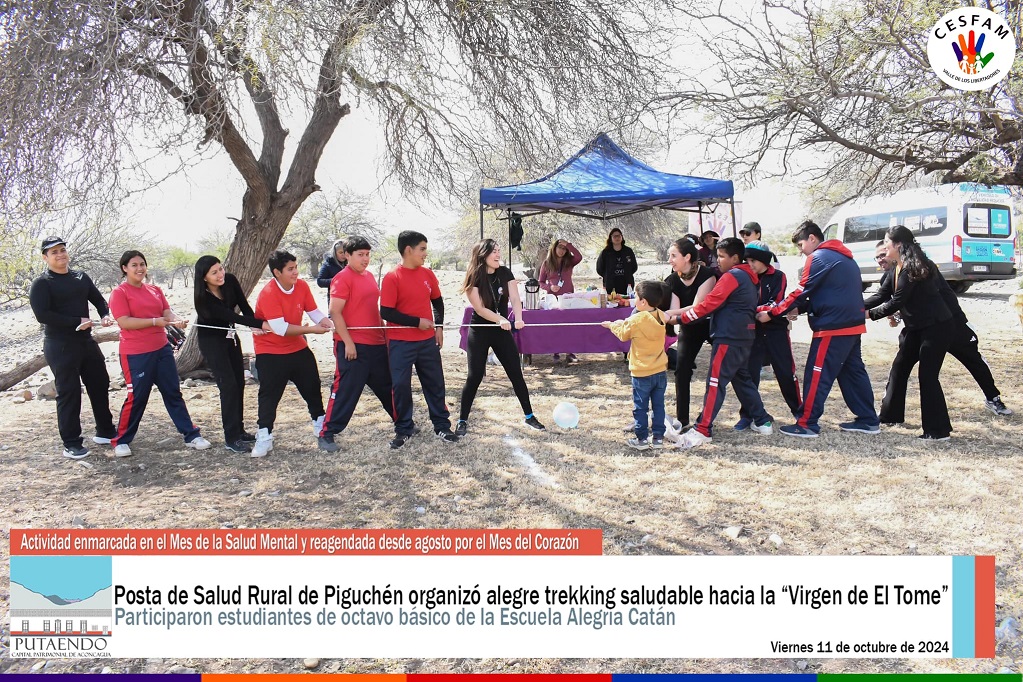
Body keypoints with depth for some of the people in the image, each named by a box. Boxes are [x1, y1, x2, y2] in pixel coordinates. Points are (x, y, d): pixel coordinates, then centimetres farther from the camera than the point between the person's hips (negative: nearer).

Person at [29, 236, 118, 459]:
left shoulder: (81, 277, 10)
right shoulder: (41, 284, -8)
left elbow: (98, 299, 17)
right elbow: (42, 315, -19)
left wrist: (106, 315, -5)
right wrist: (77, 321, -20)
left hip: (86, 340, 6)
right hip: (60, 346, -6)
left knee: (100, 386, 12)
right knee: (69, 393, -4)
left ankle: (105, 431, 27)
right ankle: (71, 443, 5)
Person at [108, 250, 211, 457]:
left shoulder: (155, 290, 11)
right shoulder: (119, 292, -6)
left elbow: (167, 312, 4)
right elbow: (124, 322, -16)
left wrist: (177, 320, -19)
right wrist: (155, 321, -23)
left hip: (162, 349, 6)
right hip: (135, 354, -6)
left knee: (173, 393, 10)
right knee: (137, 398, 0)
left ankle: (191, 435, 16)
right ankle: (121, 441, 17)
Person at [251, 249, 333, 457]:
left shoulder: (301, 286, -5)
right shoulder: (268, 294, -25)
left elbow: (314, 311, 1)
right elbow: (280, 328, -31)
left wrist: (327, 323, -20)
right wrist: (311, 329, -29)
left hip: (298, 347, 6)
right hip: (270, 352, -6)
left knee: (312, 386, 13)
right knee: (269, 394, -7)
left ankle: (320, 423, 32)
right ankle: (264, 437, 2)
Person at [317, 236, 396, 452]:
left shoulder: (369, 276, 14)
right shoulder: (342, 278, -10)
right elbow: (335, 313, -15)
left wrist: (384, 333, 20)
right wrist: (347, 342, -18)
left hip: (376, 343, 8)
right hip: (353, 345, -8)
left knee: (386, 385, 19)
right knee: (345, 389, -6)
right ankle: (326, 434, 3)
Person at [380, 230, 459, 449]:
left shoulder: (427, 274, 4)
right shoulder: (392, 278, -12)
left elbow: (437, 301, 18)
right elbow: (386, 312, -15)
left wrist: (439, 326, 7)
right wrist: (417, 322, -16)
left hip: (428, 340, 5)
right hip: (400, 343, -5)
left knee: (435, 383, 10)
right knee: (401, 385, 0)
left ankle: (442, 426, 23)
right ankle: (404, 429, 16)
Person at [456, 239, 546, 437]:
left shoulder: (505, 273, -3)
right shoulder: (473, 278, -13)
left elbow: (515, 299, -15)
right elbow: (479, 308, -21)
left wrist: (518, 318, -35)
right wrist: (500, 319, -37)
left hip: (502, 331, 3)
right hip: (479, 332, -3)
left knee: (516, 374, 5)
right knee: (474, 376, -3)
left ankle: (529, 416, 17)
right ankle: (462, 421, 9)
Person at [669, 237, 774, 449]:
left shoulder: (732, 276, -11)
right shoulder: (749, 277, 18)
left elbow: (709, 304, -16)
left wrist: (680, 318, -12)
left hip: (728, 338, -10)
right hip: (743, 338, 10)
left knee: (716, 382, -11)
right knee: (743, 379, 19)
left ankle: (702, 430, -12)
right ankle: (763, 421, 23)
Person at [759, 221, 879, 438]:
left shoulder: (819, 257, -9)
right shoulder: (843, 257, 19)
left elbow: (800, 292, -13)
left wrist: (771, 313, -8)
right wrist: (800, 308, 11)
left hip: (832, 328, -9)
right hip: (852, 325, 9)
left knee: (817, 375, -5)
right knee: (853, 371, 15)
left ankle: (807, 425, -2)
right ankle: (868, 421, 19)